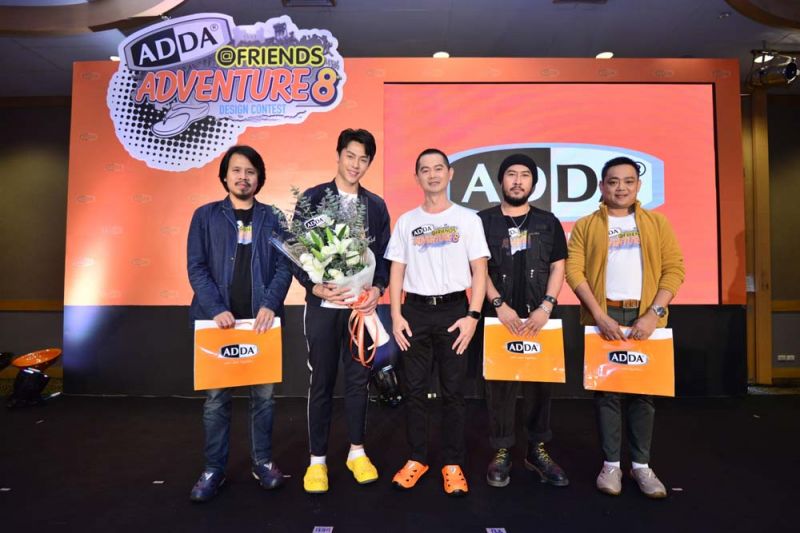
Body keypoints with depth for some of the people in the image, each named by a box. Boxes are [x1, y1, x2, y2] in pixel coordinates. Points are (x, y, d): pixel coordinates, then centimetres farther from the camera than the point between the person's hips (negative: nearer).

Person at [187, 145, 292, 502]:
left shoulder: (270, 218, 8)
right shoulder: (205, 216, 5)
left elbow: (284, 267, 2)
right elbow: (196, 269, -1)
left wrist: (271, 305, -14)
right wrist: (216, 309, -14)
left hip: (260, 319, 1)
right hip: (217, 318, -1)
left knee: (263, 394, 8)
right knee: (216, 397, 6)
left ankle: (263, 462, 24)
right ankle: (214, 470, 20)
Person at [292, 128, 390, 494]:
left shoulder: (376, 205, 9)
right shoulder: (312, 198, 1)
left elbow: (383, 255, 8)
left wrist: (377, 289, -9)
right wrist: (315, 287, -17)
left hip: (362, 304, 2)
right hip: (323, 304, -2)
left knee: (359, 379, 10)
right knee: (321, 382, 6)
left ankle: (357, 452, 26)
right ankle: (317, 459, 20)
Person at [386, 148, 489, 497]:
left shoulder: (467, 218, 4)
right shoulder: (406, 221, 9)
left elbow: (479, 271, 1)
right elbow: (397, 271, 8)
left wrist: (472, 315, -9)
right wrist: (396, 315, -2)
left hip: (454, 310, -1)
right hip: (415, 311, 2)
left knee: (453, 390, 4)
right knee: (414, 389, 7)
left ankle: (452, 465, 17)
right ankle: (417, 458, 22)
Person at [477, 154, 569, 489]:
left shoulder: (548, 222, 9)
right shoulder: (484, 221, 4)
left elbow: (558, 268, 6)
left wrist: (545, 307, -7)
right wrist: (499, 304, -11)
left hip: (539, 318, 2)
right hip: (498, 317, -1)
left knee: (540, 384, 7)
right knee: (499, 384, 4)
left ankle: (537, 450, 22)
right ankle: (501, 452, 16)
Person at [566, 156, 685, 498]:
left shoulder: (657, 223, 10)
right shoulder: (586, 226, 6)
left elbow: (674, 269, 3)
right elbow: (574, 270, -3)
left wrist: (654, 313, -9)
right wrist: (599, 315, -13)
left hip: (645, 317, 1)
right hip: (603, 317, -1)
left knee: (643, 389, 7)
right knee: (606, 389, 3)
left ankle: (641, 464, 20)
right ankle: (611, 463, 15)